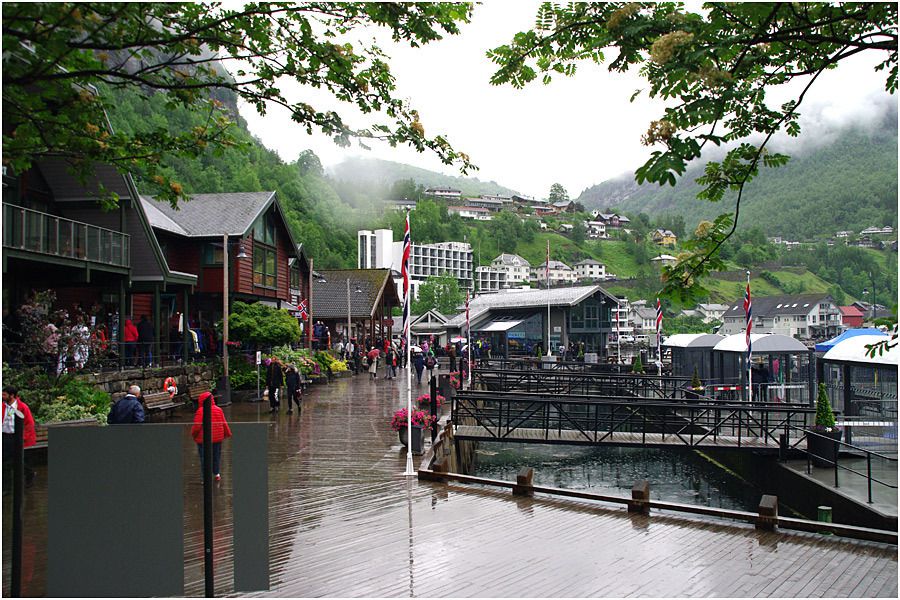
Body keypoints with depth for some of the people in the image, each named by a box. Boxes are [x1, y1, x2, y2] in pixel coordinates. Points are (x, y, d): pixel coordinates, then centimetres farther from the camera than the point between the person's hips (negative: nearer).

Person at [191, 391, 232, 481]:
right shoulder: (218, 410, -2)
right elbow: (224, 424, 3)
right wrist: (227, 433, 17)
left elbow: (197, 426, -16)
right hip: (217, 438, 4)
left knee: (204, 457, 5)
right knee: (216, 455, 18)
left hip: (203, 439, -4)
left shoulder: (200, 411, -16)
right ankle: (217, 473, 23)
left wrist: (193, 434, 3)